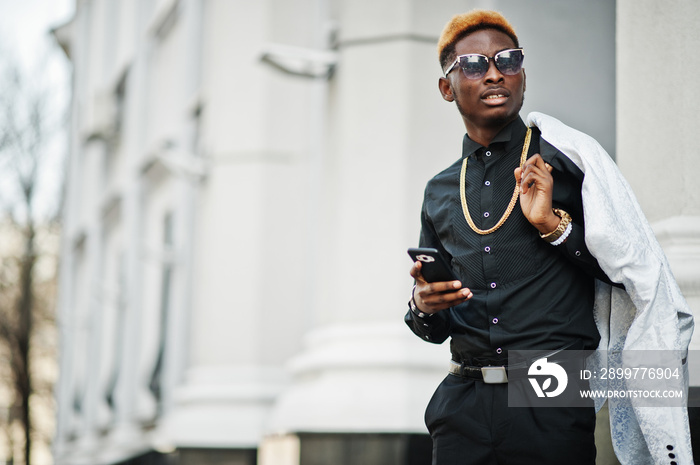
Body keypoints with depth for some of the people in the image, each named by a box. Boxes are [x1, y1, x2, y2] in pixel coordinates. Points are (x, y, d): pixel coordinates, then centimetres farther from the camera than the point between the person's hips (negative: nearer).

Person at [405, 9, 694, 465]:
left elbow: (632, 277, -1)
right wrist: (424, 307, -3)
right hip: (464, 405, 3)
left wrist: (555, 226, -12)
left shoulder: (567, 159, 1)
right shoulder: (439, 193, 13)